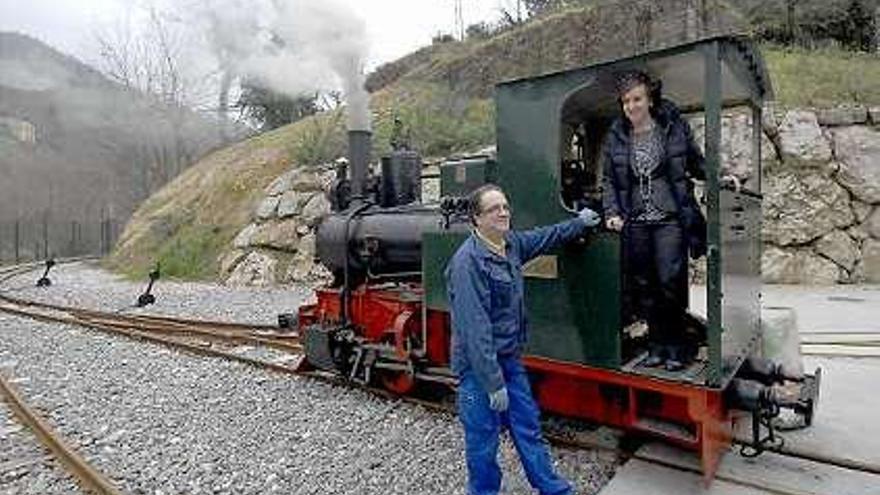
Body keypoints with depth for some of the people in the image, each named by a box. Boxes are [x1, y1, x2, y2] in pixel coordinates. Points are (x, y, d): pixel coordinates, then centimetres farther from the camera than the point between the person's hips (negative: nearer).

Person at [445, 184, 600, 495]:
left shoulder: (512, 244, 1)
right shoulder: (467, 261, -23)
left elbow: (544, 238, 24)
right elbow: (474, 327, -25)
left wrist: (579, 222, 32)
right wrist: (493, 383, -23)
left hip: (510, 359, 8)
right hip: (479, 366, -8)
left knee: (529, 428, 20)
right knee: (483, 441, 9)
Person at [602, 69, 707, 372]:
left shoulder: (673, 126, 2)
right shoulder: (616, 136, 7)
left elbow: (696, 164, 11)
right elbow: (609, 180, 9)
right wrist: (612, 213, -3)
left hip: (670, 218, -2)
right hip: (635, 222, 2)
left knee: (670, 281, -7)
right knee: (644, 286, 6)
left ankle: (676, 346, 10)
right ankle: (657, 344, 21)